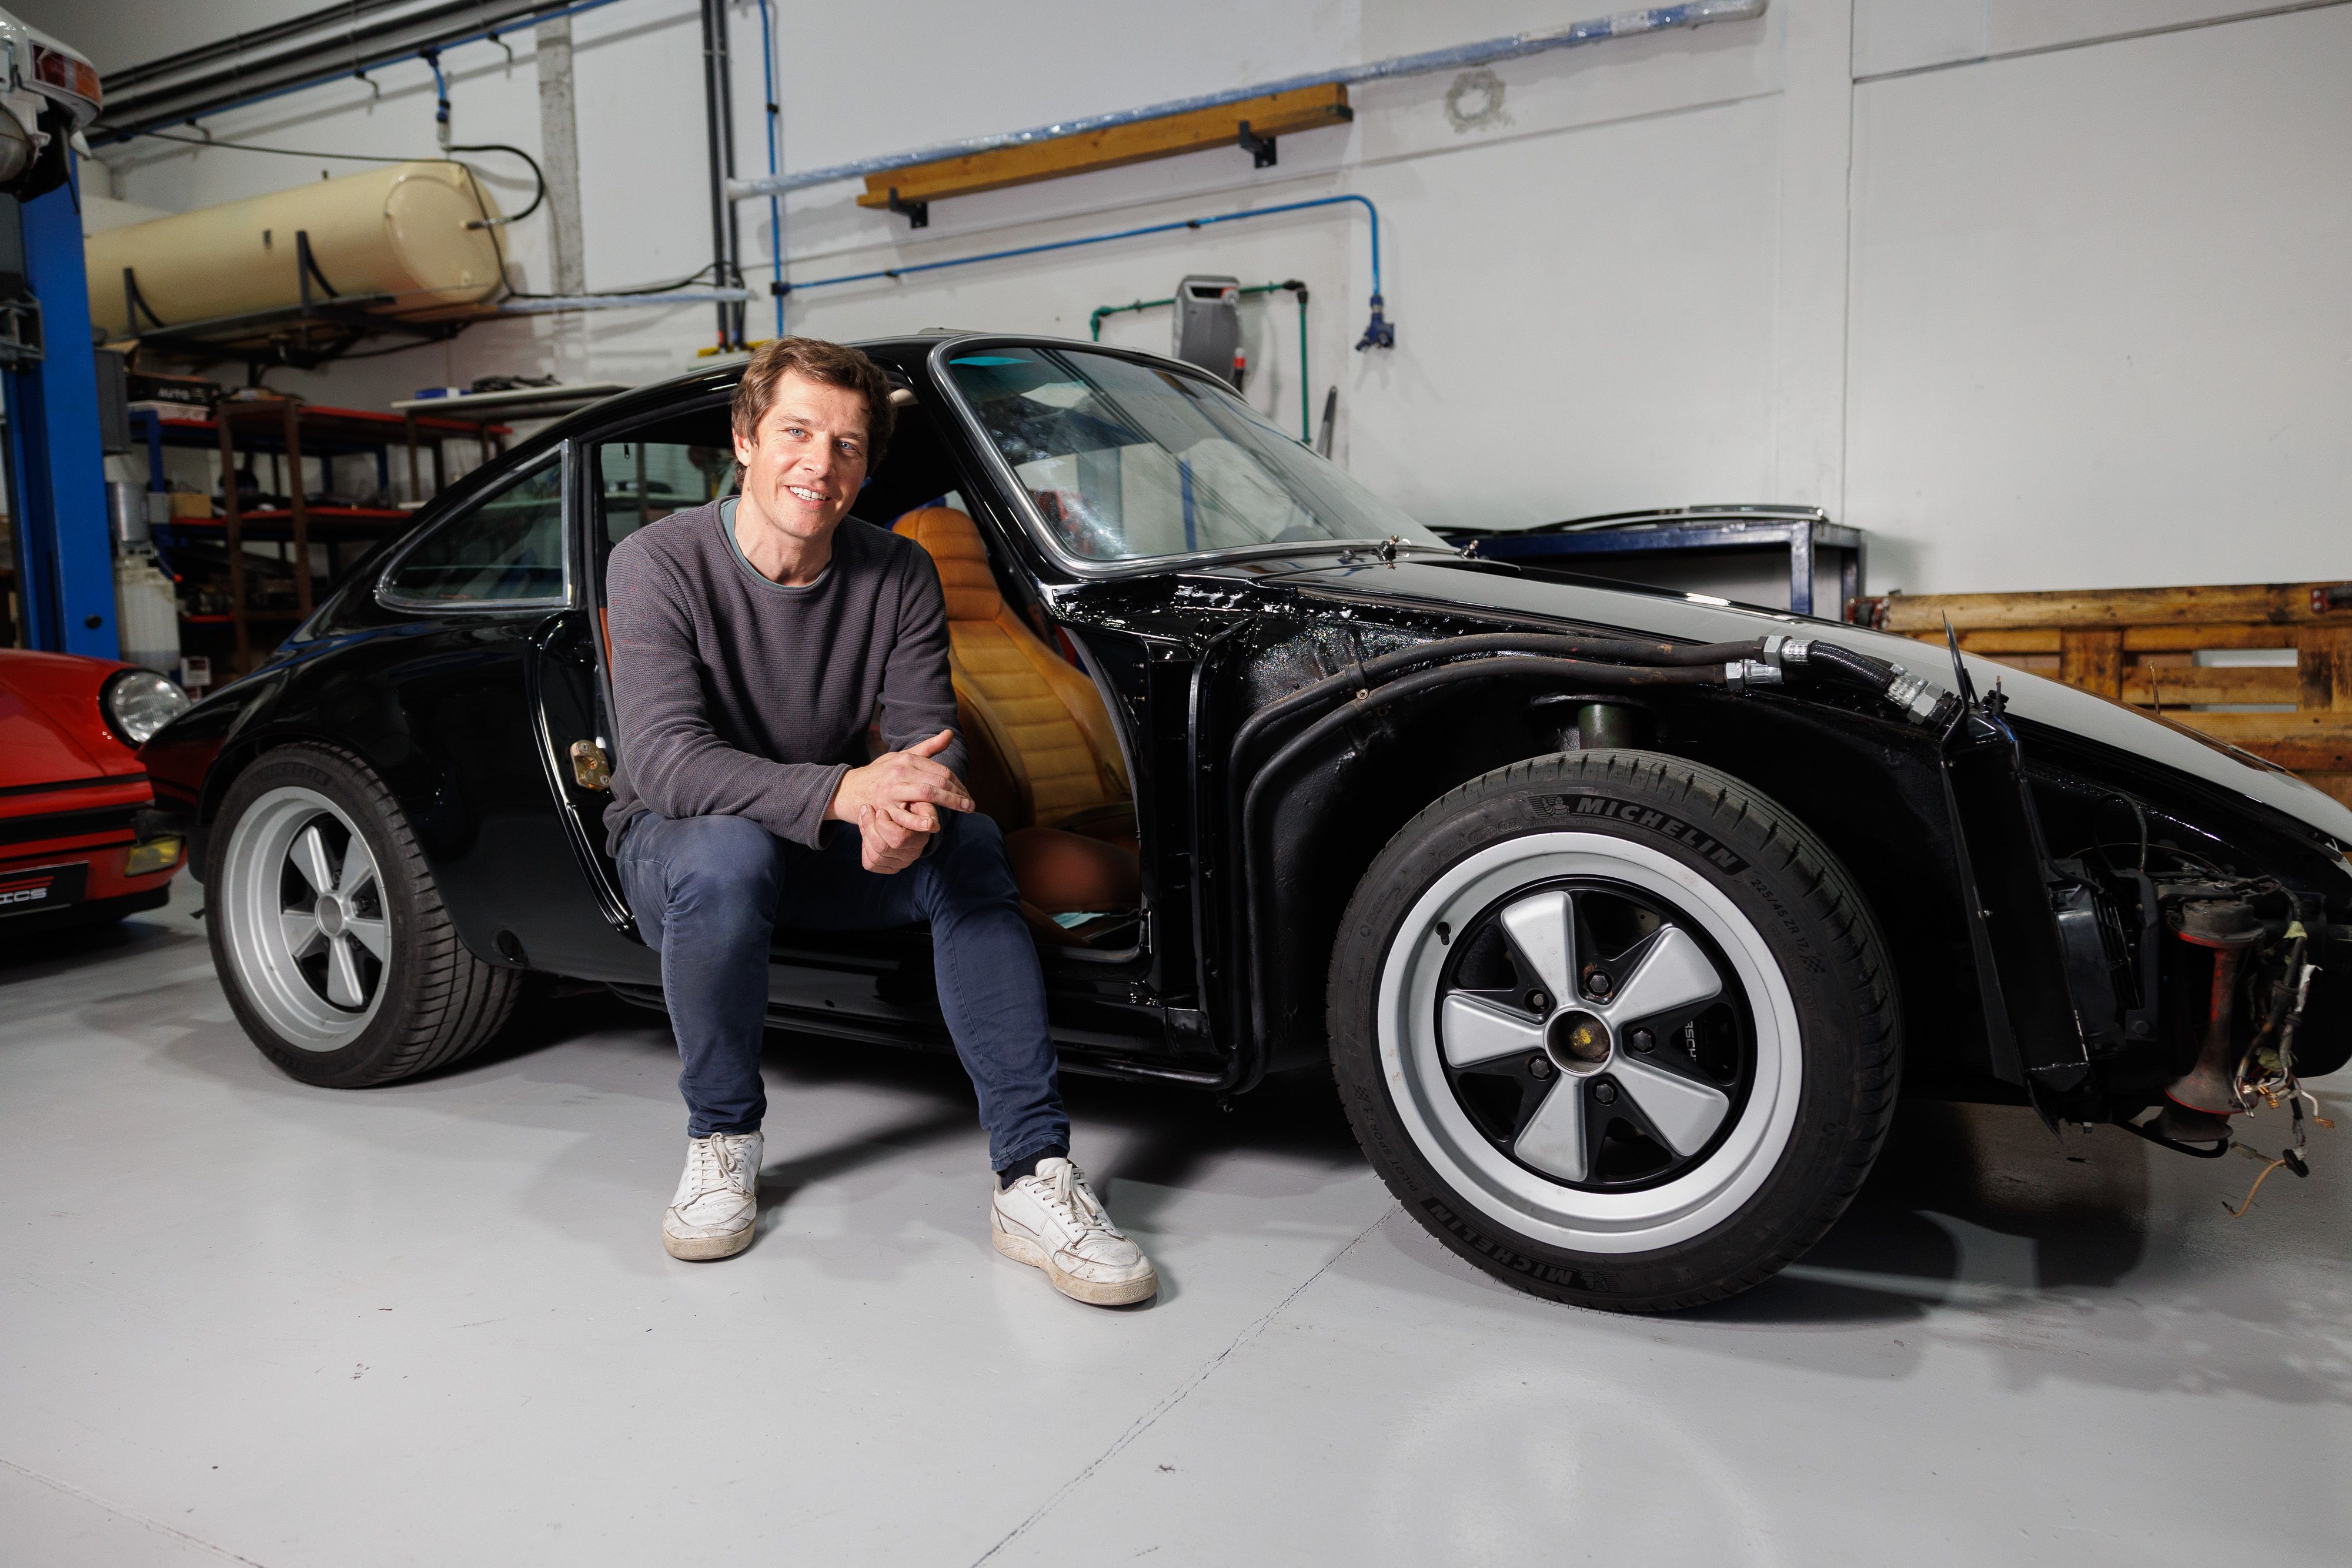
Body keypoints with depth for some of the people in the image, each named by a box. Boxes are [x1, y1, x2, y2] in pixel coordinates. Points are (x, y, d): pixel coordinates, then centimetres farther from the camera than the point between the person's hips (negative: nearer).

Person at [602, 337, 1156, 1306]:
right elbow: (664, 760, -29)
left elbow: (928, 734, -10)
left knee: (969, 844, -25)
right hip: (671, 847, -2)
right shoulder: (659, 564, -17)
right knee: (729, 853, -37)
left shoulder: (900, 577, -7)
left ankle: (1032, 1174, -27)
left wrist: (911, 805, -37)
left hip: (825, 847, 3)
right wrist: (844, 792, -45)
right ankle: (722, 1142, -13)